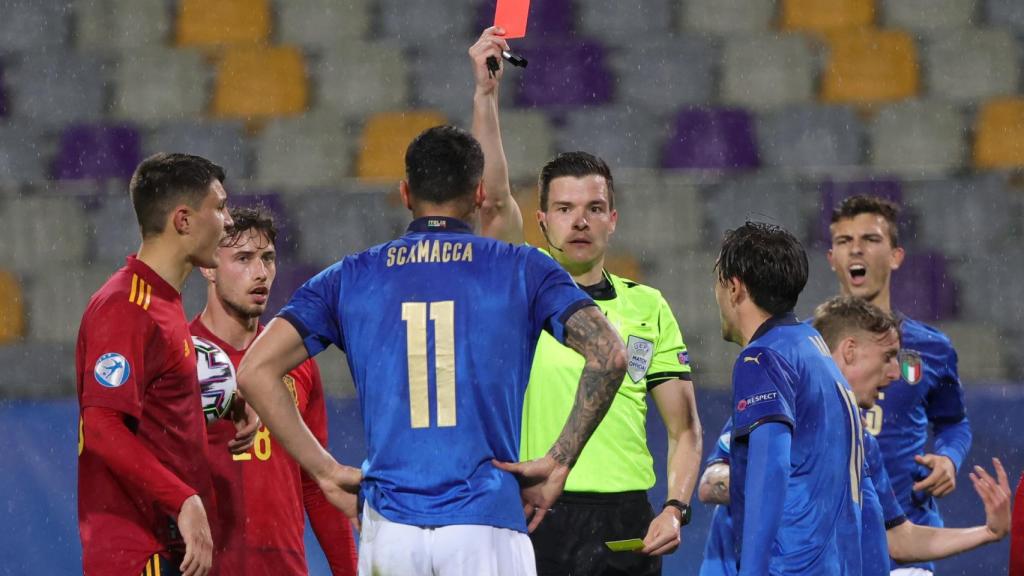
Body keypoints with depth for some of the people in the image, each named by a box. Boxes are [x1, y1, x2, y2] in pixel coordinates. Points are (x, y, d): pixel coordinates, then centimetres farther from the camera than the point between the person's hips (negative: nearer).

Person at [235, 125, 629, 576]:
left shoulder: (349, 279, 11)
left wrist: (325, 470, 6)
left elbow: (256, 370, 3)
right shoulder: (522, 269, 6)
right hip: (485, 529, -2)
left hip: (389, 530, 2)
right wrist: (558, 463, -1)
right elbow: (608, 356, -6)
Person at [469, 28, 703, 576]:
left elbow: (684, 428, 12)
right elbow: (493, 197, -9)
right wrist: (485, 93, -18)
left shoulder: (647, 307, 11)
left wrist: (675, 508, -4)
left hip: (625, 523, 1)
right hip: (533, 522, -1)